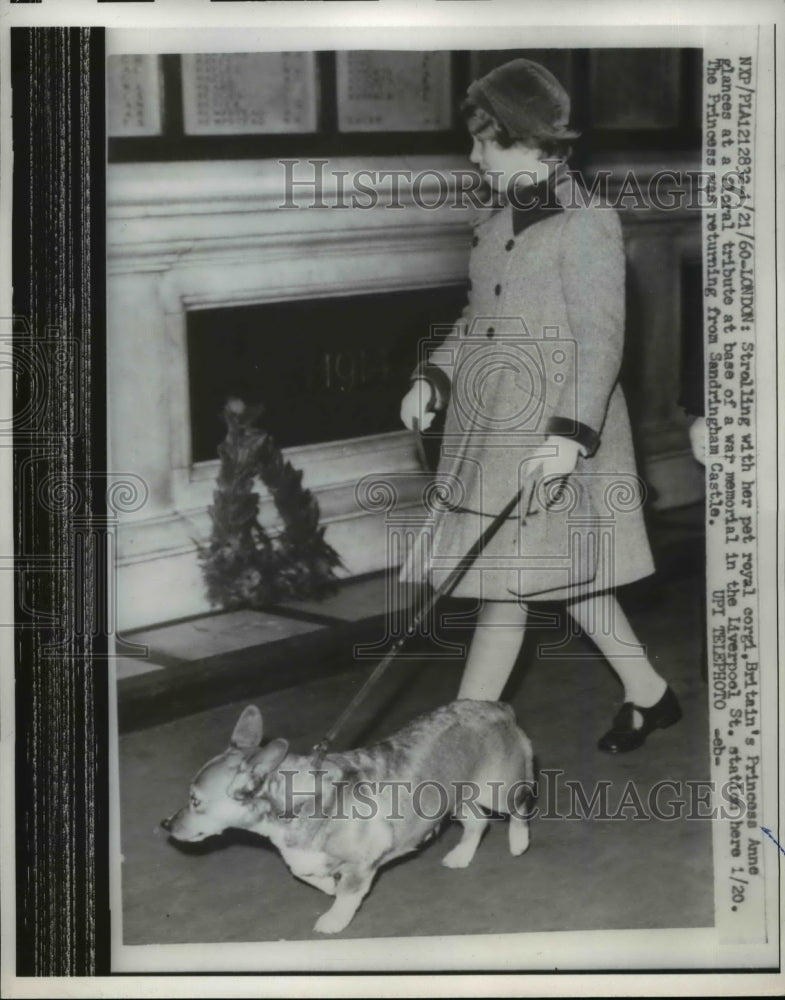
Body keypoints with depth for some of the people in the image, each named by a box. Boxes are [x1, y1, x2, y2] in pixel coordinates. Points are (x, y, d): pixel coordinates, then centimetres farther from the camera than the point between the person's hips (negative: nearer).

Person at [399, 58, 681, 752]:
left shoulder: (586, 224, -13)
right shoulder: (497, 221, 11)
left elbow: (601, 338, -17)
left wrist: (572, 433, -26)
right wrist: (434, 377, 7)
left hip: (550, 433, -8)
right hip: (490, 422, 8)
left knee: (505, 584, -4)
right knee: (564, 575, 15)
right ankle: (650, 696, 30)